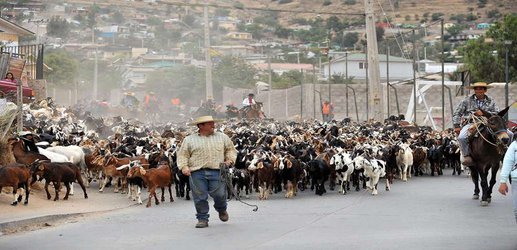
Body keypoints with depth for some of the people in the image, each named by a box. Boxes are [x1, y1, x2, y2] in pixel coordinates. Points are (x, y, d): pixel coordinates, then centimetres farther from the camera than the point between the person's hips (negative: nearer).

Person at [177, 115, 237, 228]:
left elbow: (230, 149, 22)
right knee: (200, 197, -3)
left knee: (219, 194, -6)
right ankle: (202, 219, 10)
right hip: (197, 172, -1)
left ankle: (222, 210, 25)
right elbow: (182, 155, 9)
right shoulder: (189, 140, 10)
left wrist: (230, 159, 4)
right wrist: (184, 166, -6)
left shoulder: (222, 137, 16)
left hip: (217, 171, 1)